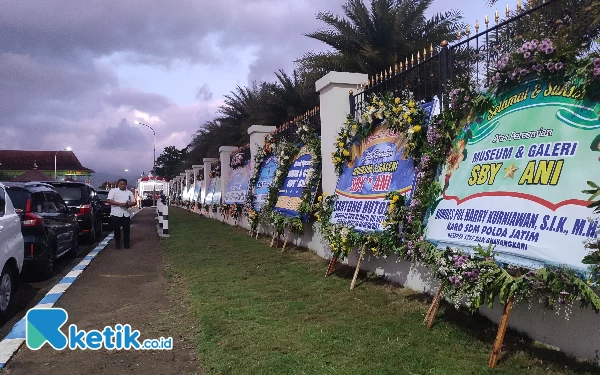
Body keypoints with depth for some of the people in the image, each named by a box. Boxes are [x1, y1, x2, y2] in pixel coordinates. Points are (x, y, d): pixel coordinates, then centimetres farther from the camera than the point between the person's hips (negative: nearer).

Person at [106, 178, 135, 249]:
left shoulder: (129, 192, 14)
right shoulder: (113, 191, 3)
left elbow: (134, 202, 15)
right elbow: (109, 200, -8)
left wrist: (129, 204, -7)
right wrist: (119, 204, -18)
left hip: (126, 214, 3)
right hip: (116, 214, -3)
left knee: (126, 229, 3)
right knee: (117, 229, 2)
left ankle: (126, 243, 14)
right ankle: (117, 243, 16)